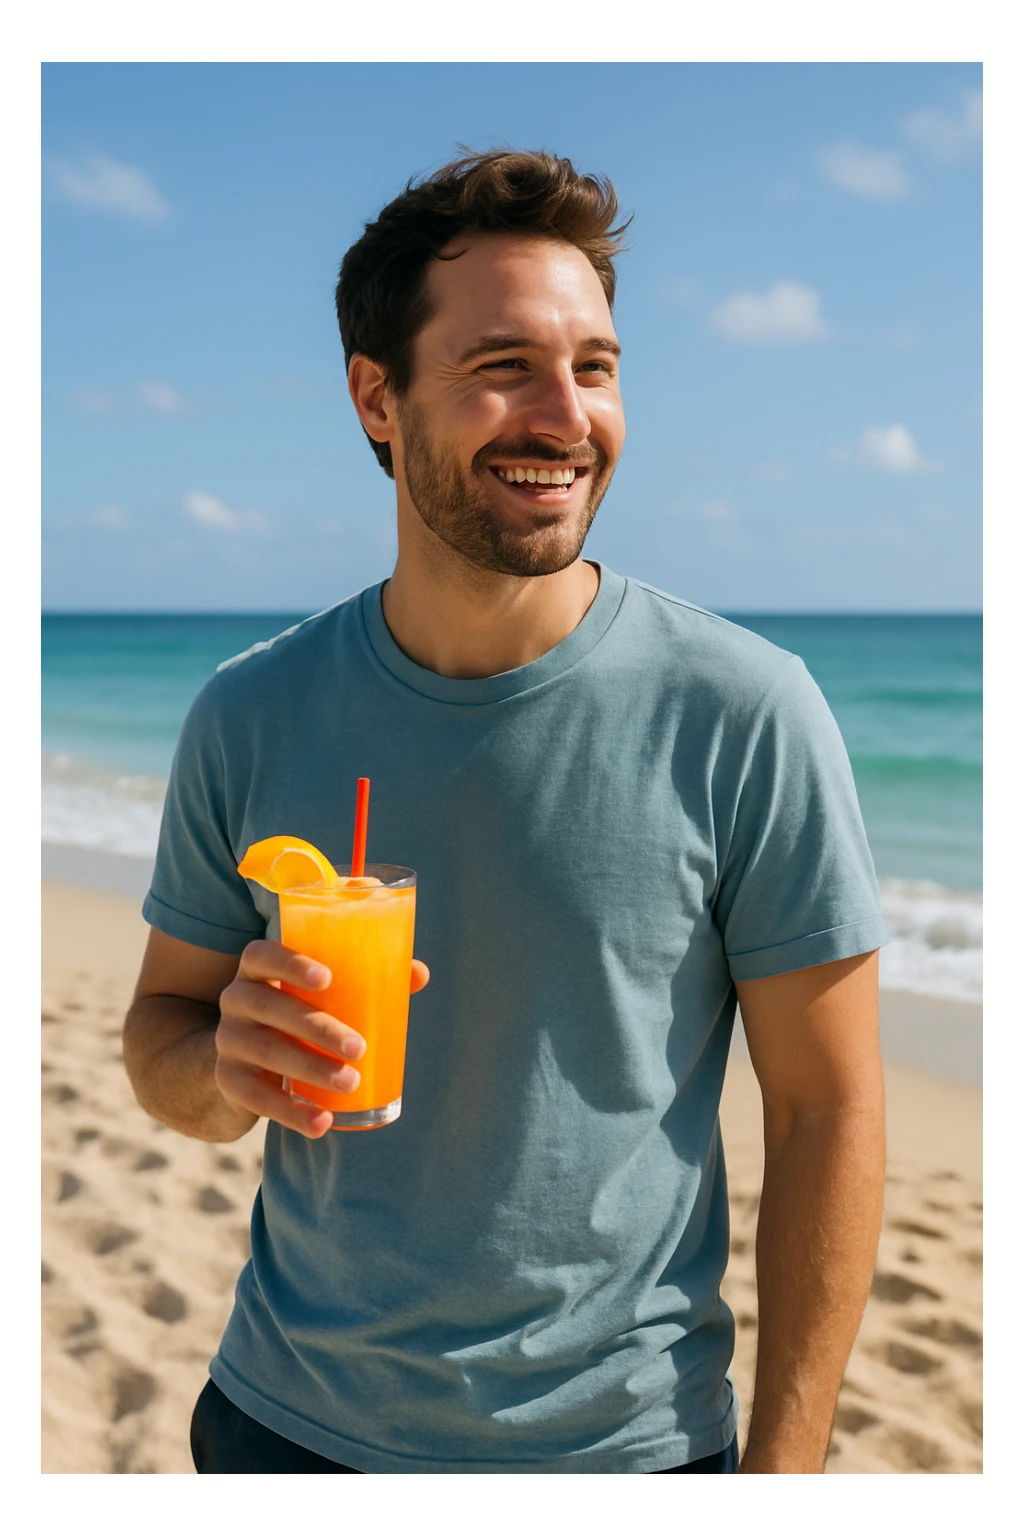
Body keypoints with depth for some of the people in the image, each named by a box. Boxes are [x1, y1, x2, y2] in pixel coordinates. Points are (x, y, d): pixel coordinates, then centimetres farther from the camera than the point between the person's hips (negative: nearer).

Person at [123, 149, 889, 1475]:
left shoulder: (742, 715, -16)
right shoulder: (249, 717, -7)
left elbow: (826, 1112, -10)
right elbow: (159, 1024, 3)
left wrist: (784, 1462, -10)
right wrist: (229, 1068, -19)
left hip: (619, 1434, -2)